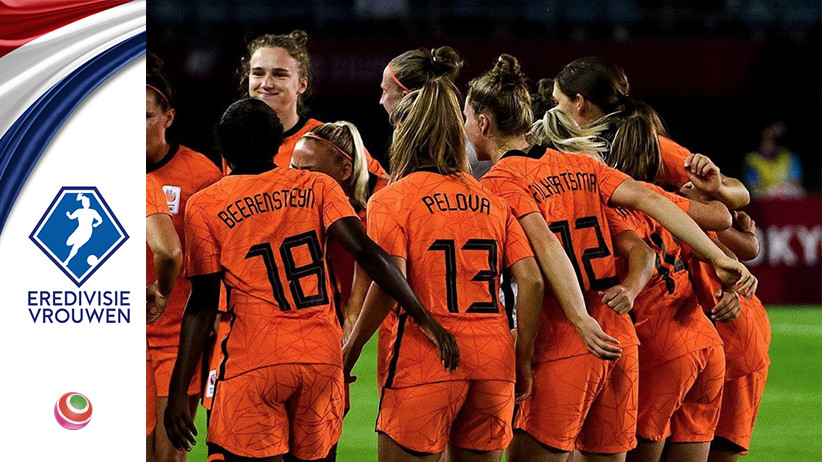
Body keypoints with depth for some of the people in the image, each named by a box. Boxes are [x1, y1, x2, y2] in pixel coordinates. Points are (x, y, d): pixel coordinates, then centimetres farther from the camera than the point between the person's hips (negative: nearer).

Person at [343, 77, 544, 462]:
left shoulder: (391, 199, 0)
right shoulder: (492, 200, 13)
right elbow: (531, 281, 5)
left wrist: (351, 348, -3)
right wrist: (522, 361, 10)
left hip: (426, 362, -5)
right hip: (493, 360, 5)